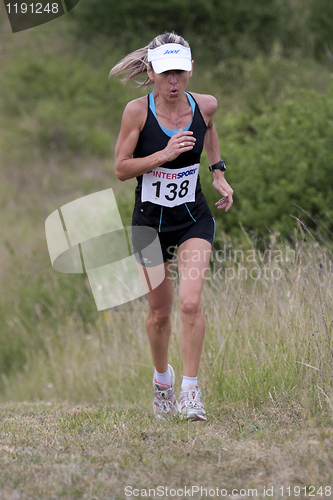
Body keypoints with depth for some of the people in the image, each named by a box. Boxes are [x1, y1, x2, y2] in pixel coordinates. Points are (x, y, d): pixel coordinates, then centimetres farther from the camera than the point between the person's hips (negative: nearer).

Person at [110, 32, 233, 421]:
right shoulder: (138, 111, -14)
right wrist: (164, 155, -24)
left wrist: (218, 173, 13)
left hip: (193, 218, 1)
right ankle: (162, 377, 37)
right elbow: (121, 169, -11)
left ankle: (191, 389, -9)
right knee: (159, 312, 9)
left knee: (191, 302, -19)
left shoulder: (204, 106, -6)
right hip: (150, 220, 0)